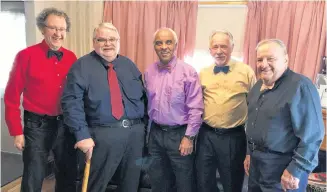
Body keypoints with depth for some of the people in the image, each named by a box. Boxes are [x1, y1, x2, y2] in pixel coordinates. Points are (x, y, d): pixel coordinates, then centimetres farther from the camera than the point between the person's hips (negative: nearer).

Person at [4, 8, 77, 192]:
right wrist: (17, 131, -8)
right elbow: (12, 96, -7)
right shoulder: (26, 55, -9)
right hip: (37, 125, -4)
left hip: (65, 124, 4)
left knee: (66, 173, 19)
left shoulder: (71, 57, 2)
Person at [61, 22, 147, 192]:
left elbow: (143, 97, 14)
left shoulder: (129, 65, 12)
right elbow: (72, 102, -13)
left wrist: (145, 126, 5)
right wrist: (82, 135, -20)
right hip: (101, 135, -5)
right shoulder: (82, 66, -4)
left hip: (135, 133, 5)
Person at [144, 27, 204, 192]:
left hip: (179, 134, -4)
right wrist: (147, 130, 10)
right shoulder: (149, 72, 3)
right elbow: (147, 103, 10)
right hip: (155, 133, 4)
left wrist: (189, 137, -13)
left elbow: (195, 108, -12)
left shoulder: (188, 72, -11)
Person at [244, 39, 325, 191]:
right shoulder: (258, 85, 7)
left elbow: (312, 135, -21)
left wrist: (295, 170, -19)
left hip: (282, 166, -7)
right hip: (256, 162, 8)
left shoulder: (300, 86, -19)